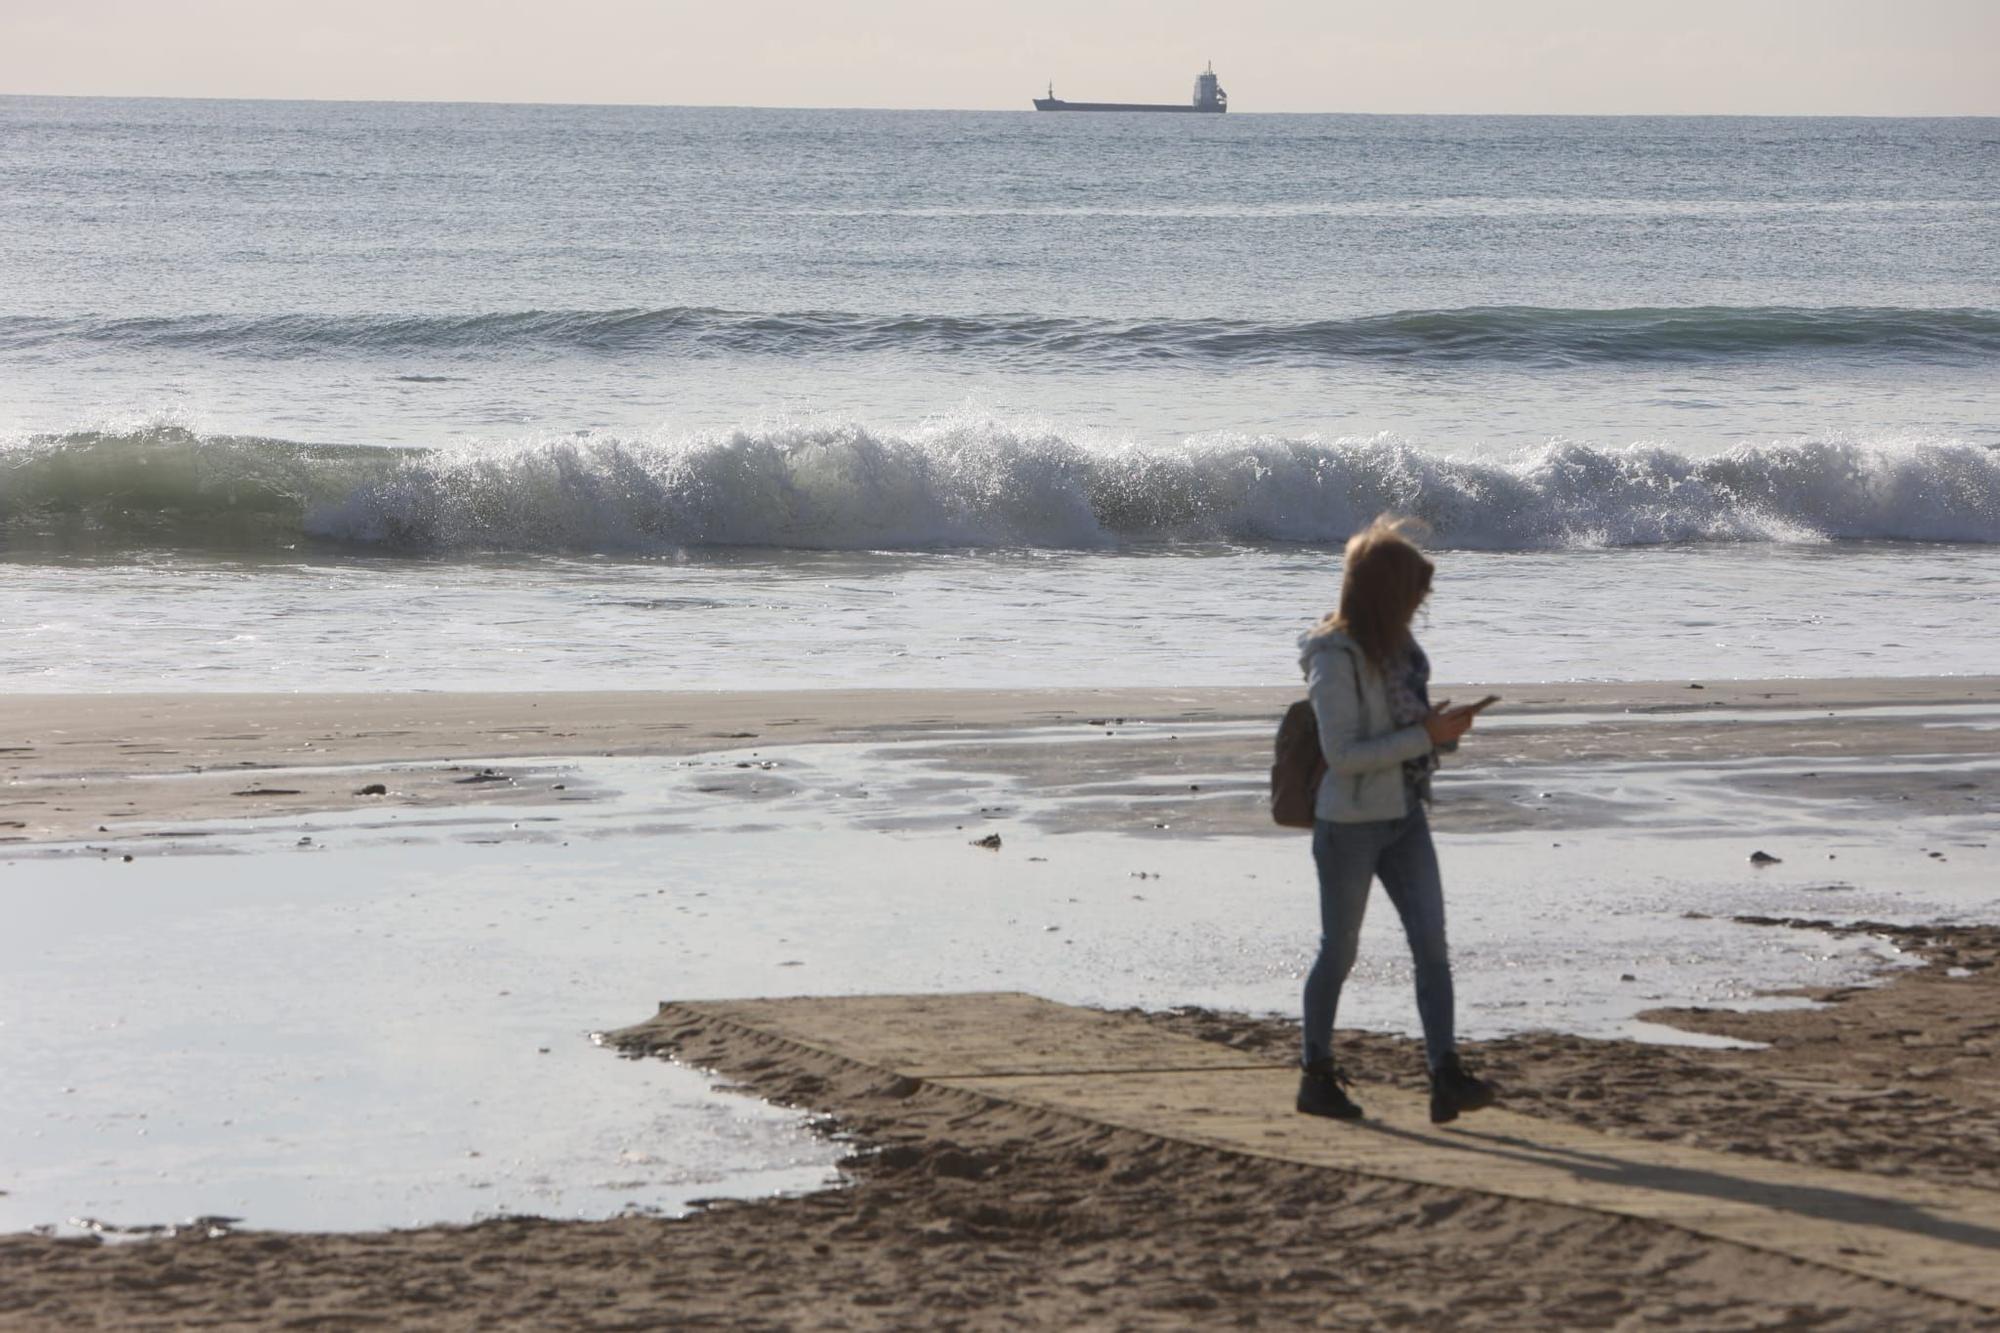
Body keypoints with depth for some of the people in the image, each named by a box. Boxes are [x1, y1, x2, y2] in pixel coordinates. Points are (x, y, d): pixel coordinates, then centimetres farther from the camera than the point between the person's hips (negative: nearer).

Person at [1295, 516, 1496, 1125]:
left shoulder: (1396, 647, 7)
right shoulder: (1336, 658, -18)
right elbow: (1342, 752, -22)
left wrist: (1443, 724, -2)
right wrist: (1427, 736, -22)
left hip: (1403, 818, 7)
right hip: (1350, 824, -7)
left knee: (1431, 942, -4)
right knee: (1339, 951, 6)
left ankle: (1446, 1077, -9)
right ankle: (1316, 1075, 21)